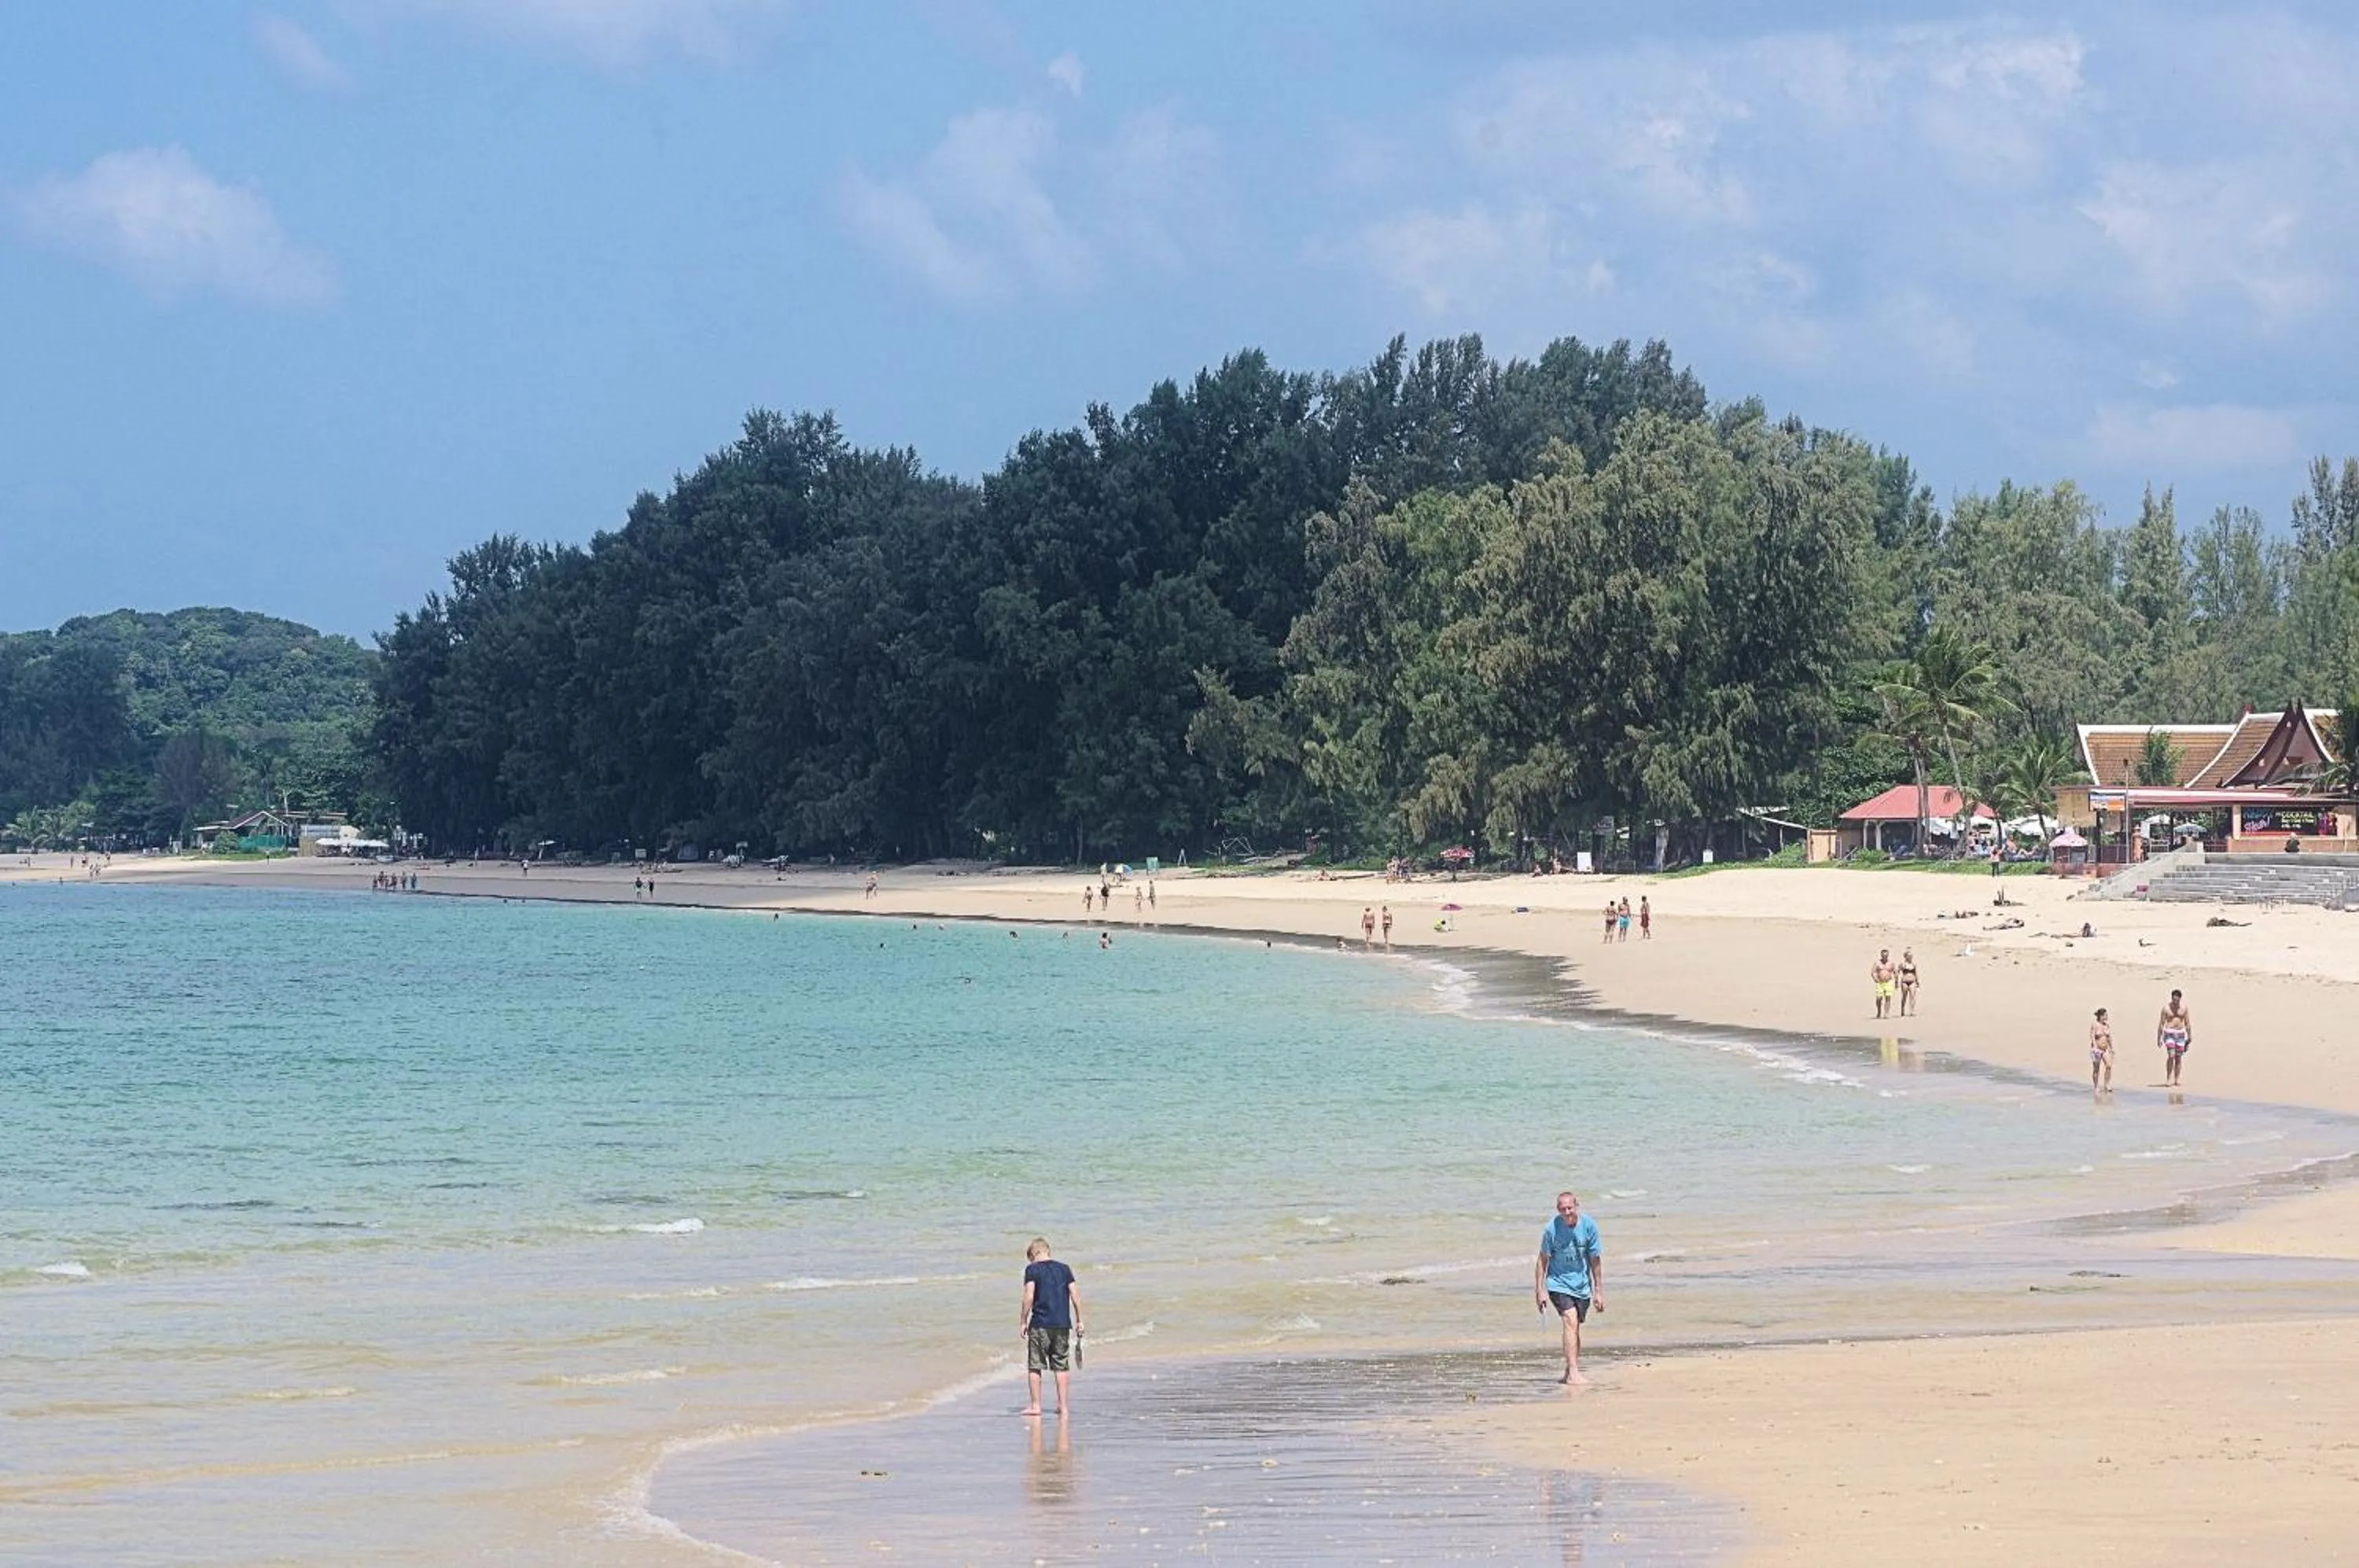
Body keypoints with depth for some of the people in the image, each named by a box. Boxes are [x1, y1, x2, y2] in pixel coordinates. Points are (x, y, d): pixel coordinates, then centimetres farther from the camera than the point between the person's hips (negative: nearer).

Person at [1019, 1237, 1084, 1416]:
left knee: (1034, 1366, 5)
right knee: (1062, 1366, 9)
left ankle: (1035, 1405, 3)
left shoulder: (1032, 1270, -3)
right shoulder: (1064, 1269, 9)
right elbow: (1076, 1296, 6)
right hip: (1063, 1324, 4)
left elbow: (1029, 1298, -11)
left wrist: (1023, 1321, -3)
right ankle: (1063, 1406, 8)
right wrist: (1079, 1321, 13)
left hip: (1040, 1324, -4)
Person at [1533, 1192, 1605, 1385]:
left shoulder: (1589, 1226, -7)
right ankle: (1573, 1373, -23)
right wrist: (1539, 1290, -4)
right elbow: (1543, 1259, -2)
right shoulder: (1552, 1229, -12)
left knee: (1575, 1327, 8)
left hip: (1581, 1285, 3)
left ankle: (1570, 1373, 23)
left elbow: (1595, 1260, 2)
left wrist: (1599, 1291, 4)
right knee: (1570, 1322, -19)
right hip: (1558, 1283, -3)